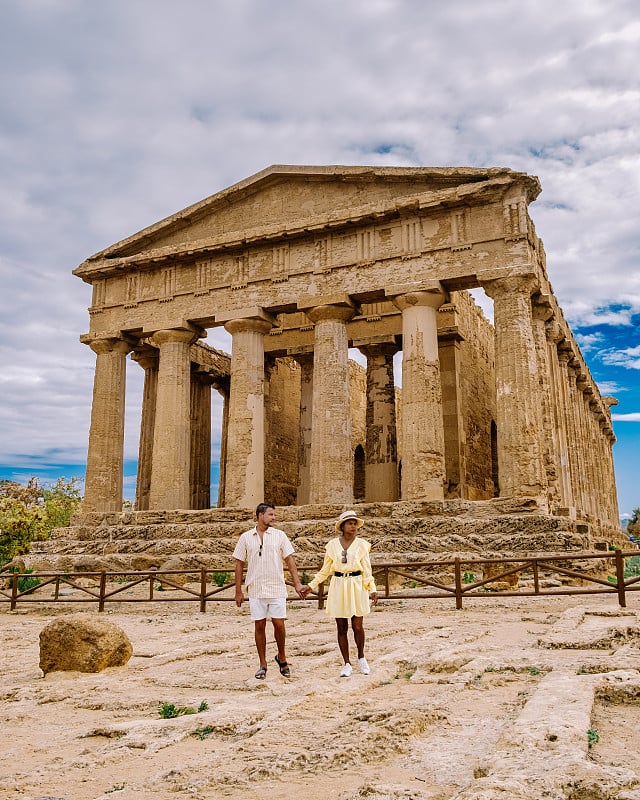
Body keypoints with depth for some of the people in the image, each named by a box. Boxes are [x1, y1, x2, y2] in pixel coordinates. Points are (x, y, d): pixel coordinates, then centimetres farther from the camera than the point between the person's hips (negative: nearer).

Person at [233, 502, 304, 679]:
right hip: (256, 590, 0)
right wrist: (238, 591, 3)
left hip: (277, 589, 0)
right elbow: (239, 564, 6)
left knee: (279, 624, -1)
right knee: (259, 626, 5)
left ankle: (282, 658, 22)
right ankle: (263, 665, 17)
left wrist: (297, 582, -7)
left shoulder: (279, 535, 3)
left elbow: (289, 559, 2)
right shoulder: (246, 537, 3)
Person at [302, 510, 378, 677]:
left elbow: (367, 571, 2)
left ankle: (361, 657, 25)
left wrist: (372, 589, -9)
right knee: (342, 628, 4)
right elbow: (325, 570, 10)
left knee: (358, 626, -1)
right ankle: (347, 664, 17)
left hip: (357, 587, -1)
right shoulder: (332, 545, 4)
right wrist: (311, 585, 5)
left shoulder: (362, 545, 2)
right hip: (338, 587, 1)